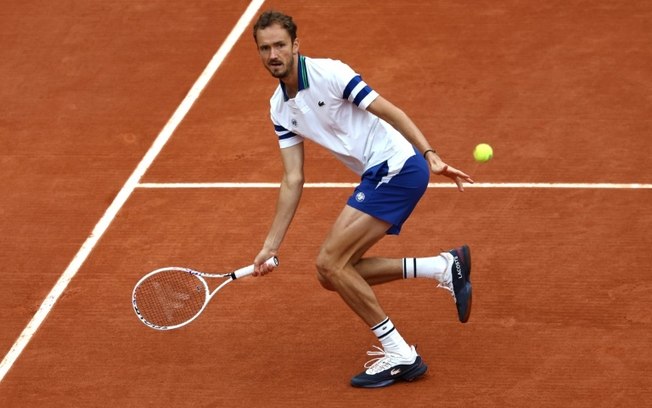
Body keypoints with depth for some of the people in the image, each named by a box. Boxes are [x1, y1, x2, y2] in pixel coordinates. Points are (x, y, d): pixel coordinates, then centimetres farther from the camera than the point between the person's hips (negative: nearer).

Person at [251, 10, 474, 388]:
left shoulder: (328, 73, -12)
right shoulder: (280, 109, 11)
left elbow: (390, 112, -13)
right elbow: (293, 180, 12)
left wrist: (431, 155, -23)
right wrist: (271, 244, 9)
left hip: (399, 166, -9)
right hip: (376, 177, 9)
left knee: (330, 262, -13)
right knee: (334, 274, 6)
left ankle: (400, 355, -5)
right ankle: (444, 267, 7)